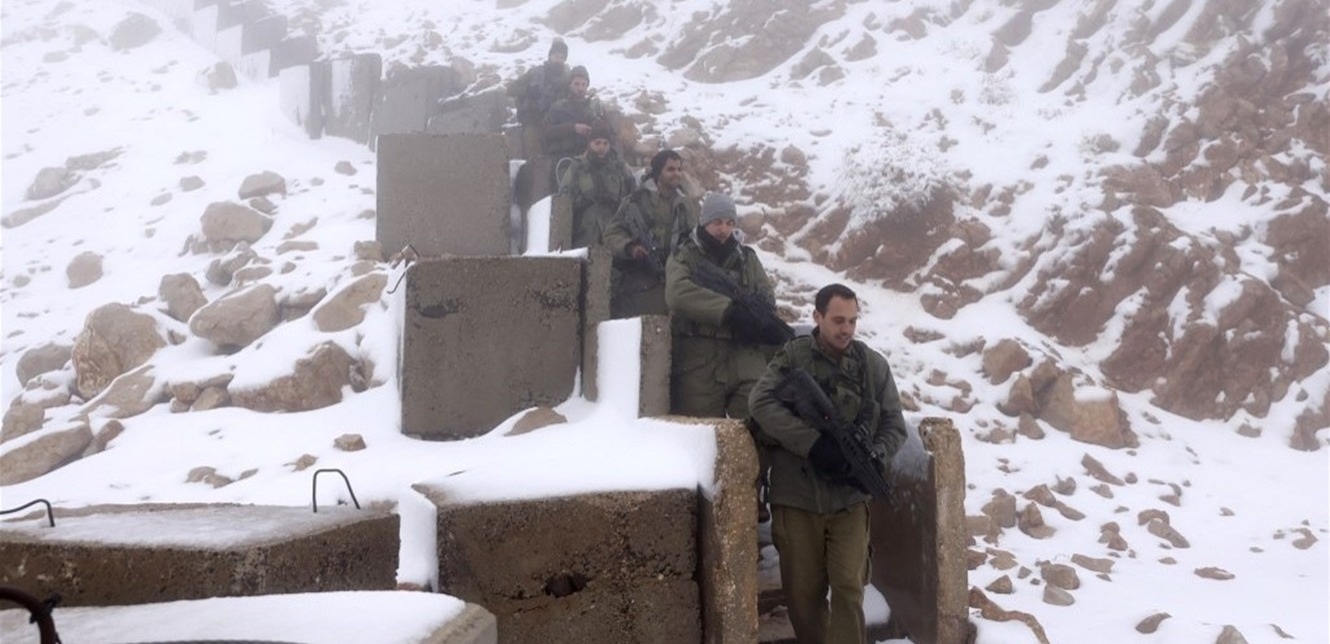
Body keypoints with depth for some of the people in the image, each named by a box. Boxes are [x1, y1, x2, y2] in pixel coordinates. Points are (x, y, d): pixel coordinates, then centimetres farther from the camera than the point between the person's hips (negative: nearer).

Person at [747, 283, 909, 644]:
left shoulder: (873, 365, 4)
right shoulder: (792, 356, -3)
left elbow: (894, 424, 8)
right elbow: (761, 402, -17)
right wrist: (814, 442, -26)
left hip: (850, 498, 1)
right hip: (797, 497, -1)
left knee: (849, 586, -5)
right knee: (803, 590, 7)